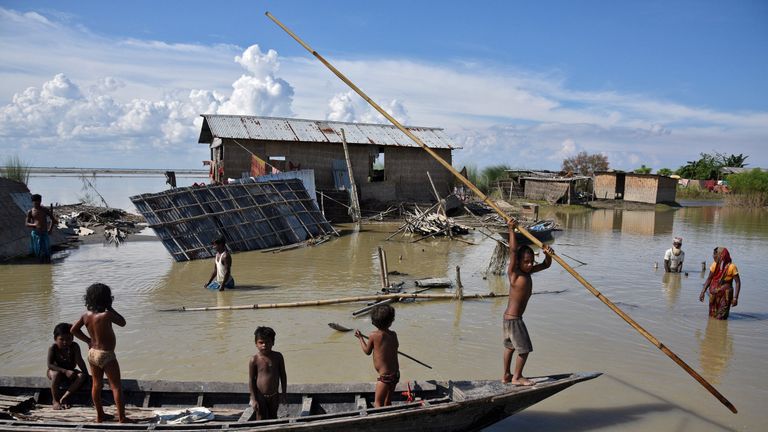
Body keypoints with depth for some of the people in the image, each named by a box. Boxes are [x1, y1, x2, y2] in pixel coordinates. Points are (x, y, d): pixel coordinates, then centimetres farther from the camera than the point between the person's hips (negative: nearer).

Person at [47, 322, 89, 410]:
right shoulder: (53, 348, -19)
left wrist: (86, 373, -30)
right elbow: (50, 365, -26)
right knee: (56, 374, -36)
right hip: (56, 370, -2)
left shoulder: (74, 346, -16)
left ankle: (65, 397, -19)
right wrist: (65, 371, -37)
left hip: (69, 371, 2)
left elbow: (79, 360, -19)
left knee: (82, 376, -24)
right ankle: (55, 400, -20)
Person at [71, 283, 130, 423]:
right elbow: (123, 322, -9)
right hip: (106, 355, -7)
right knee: (116, 386, 2)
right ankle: (122, 418, 6)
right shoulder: (107, 315, -24)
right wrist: (110, 308, -9)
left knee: (96, 384, 18)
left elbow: (74, 330, 4)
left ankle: (99, 415, 31)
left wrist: (88, 340, 10)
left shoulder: (87, 315, -4)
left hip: (92, 353, 7)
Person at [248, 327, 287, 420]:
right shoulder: (254, 360, -13)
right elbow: (251, 380, -9)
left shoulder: (278, 357, -5)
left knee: (273, 417, 17)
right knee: (262, 419, 5)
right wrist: (253, 399, -10)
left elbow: (283, 375, 4)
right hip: (260, 396, -3)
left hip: (274, 395, 3)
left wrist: (283, 393, 5)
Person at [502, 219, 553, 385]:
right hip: (513, 319, -9)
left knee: (510, 346, 19)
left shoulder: (527, 272, 3)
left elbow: (546, 265, 7)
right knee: (524, 349, 1)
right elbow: (513, 251, -29)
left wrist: (548, 253, -14)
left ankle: (506, 375, 32)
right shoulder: (514, 273, -19)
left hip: (509, 316, 9)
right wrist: (511, 230, -30)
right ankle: (517, 377, 16)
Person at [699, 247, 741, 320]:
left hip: (725, 294, -5)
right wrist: (703, 292, 4)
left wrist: (735, 298, -17)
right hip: (714, 293, 5)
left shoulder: (731, 267, -14)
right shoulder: (715, 265, -1)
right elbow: (709, 279, 7)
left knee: (721, 317, -1)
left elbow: (737, 282, -12)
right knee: (712, 316, 13)